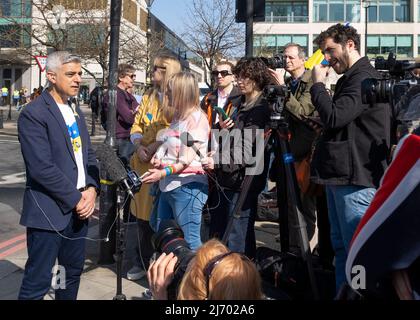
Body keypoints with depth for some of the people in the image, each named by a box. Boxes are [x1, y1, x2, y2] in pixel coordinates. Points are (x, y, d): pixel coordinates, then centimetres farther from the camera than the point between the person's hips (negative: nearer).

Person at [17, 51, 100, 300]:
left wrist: (91, 190, -3)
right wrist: (76, 199, -13)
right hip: (49, 211, -7)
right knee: (38, 281, 0)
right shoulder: (33, 114, -12)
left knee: (73, 271, 17)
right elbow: (42, 168, -19)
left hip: (79, 208, 8)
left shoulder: (76, 111, 13)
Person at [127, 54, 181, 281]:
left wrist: (152, 148, -19)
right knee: (143, 214, 12)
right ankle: (141, 263, 26)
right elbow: (136, 127, 13)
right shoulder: (148, 97, 17)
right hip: (143, 164, 6)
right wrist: (139, 147, -5)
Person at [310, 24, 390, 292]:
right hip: (341, 175, 10)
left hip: (355, 178, -10)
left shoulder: (364, 77, -11)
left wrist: (318, 83, -8)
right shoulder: (351, 78, 19)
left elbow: (334, 117, -21)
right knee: (341, 246, 15)